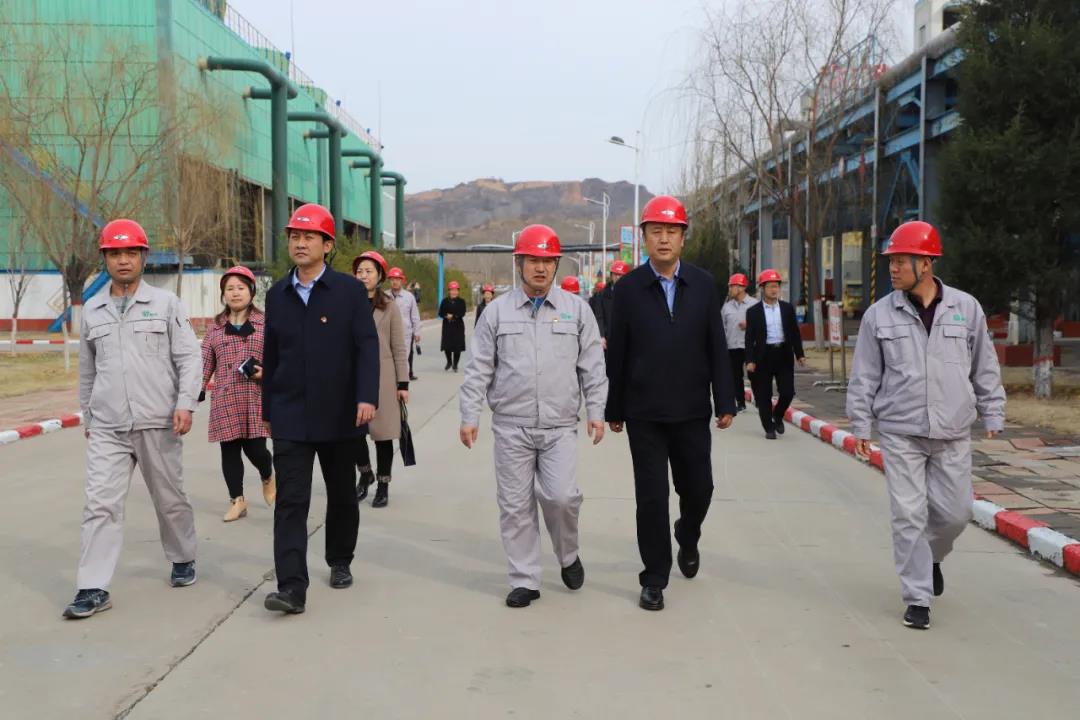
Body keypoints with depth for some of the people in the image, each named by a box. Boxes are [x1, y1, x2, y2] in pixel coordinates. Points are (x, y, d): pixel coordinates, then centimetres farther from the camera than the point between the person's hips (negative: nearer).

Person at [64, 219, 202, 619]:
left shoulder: (166, 304, 1)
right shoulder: (92, 311, 10)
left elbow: (189, 358, -3)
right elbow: (87, 371, 19)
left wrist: (185, 403, -14)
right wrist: (88, 417, 22)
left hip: (158, 424, -2)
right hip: (106, 429, 2)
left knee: (170, 499, 11)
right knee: (101, 505, -5)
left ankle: (183, 560, 32)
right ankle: (93, 588, -2)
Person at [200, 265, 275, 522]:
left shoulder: (265, 323, 3)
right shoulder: (216, 326, 11)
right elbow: (206, 361, 11)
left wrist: (265, 372, -12)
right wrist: (199, 386, 2)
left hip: (257, 397, -3)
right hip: (224, 398, 3)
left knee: (255, 448, -7)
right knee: (229, 449, 3)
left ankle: (268, 477, 27)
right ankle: (237, 500, 14)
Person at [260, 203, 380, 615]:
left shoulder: (350, 291, -4)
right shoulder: (277, 295, 7)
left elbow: (367, 347, -10)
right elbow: (271, 357, 12)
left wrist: (367, 397, -22)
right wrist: (268, 410, 14)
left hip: (339, 415, -1)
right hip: (290, 418, 2)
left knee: (342, 495, 14)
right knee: (290, 502, -7)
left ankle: (340, 562, 35)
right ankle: (292, 587, -9)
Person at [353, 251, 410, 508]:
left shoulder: (389, 308, 2)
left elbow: (399, 349, 1)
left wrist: (403, 384, -3)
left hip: (382, 378, -1)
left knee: (382, 433, 4)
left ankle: (383, 485, 18)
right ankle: (365, 473, 22)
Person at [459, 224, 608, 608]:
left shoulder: (576, 309, 5)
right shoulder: (497, 310, 4)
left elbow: (592, 365, 6)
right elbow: (479, 368, 4)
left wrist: (596, 410, 0)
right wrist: (469, 416, 0)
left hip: (560, 425, -1)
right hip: (511, 426, 1)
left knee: (561, 496, -10)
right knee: (515, 505, 4)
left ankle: (568, 555, 20)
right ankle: (524, 580, 17)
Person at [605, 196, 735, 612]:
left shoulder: (703, 285, 3)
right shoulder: (629, 288, -1)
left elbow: (717, 348, 3)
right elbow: (616, 354, 1)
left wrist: (725, 402, -1)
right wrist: (613, 410, 2)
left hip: (692, 410, 2)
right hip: (644, 414, -1)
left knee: (698, 488, 11)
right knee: (651, 496, 2)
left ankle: (687, 539, 43)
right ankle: (654, 578, 14)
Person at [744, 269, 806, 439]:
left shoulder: (787, 308, 7)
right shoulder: (753, 312, -1)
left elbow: (795, 332, 11)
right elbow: (749, 337, -3)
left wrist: (800, 354, 7)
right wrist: (750, 360, -10)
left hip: (784, 354, 2)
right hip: (763, 356, -2)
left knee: (788, 392, -2)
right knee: (763, 395, 2)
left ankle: (778, 416, 26)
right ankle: (769, 427, 15)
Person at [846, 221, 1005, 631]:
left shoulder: (966, 308, 1)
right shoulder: (880, 314, -1)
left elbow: (985, 368, 9)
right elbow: (864, 375, 4)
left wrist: (992, 415, 8)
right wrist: (860, 425, 3)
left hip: (953, 434, 1)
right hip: (900, 432, -1)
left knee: (955, 512, 7)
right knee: (908, 515, -2)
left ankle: (932, 557, 40)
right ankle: (917, 599, 9)